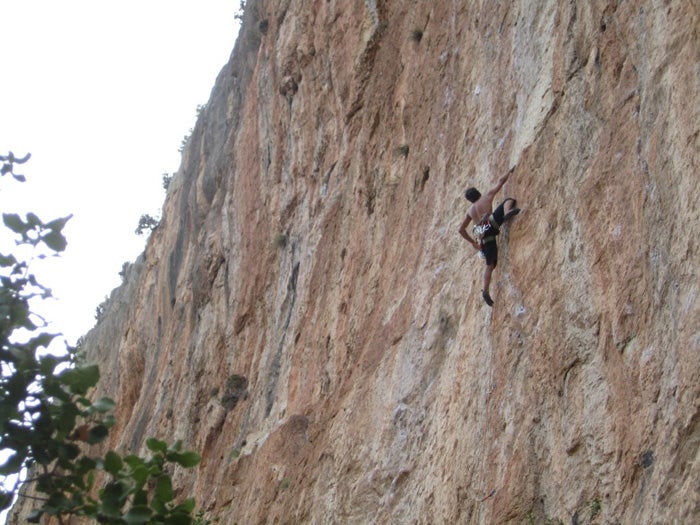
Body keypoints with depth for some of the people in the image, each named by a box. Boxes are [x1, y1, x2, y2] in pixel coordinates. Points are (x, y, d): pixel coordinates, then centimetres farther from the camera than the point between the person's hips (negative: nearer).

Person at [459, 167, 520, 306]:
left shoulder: (470, 210, 31)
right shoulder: (487, 196, 21)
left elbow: (461, 230, 32)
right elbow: (500, 182, 25)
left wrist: (473, 242, 38)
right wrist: (510, 171, 41)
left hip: (484, 236, 4)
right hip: (491, 224, -4)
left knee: (490, 265, 8)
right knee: (509, 200, 4)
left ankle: (486, 291, -8)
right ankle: (507, 213, -33)